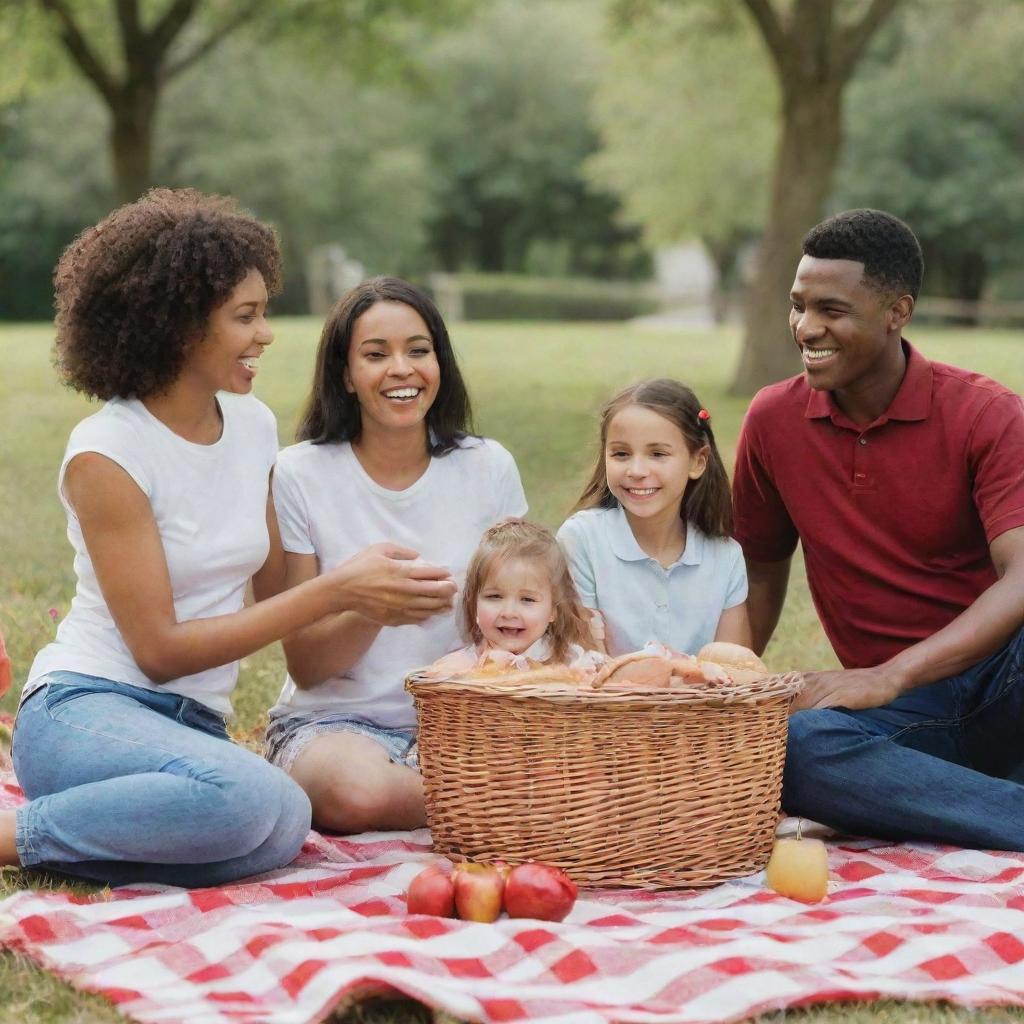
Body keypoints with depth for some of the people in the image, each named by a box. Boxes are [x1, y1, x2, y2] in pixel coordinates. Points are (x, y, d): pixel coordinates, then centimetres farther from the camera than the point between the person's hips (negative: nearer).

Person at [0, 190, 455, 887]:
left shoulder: (254, 425, 9)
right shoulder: (107, 455, -11)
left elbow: (273, 589, 15)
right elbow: (159, 648, -14)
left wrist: (375, 596, -4)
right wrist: (337, 591, -17)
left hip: (192, 724, 6)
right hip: (86, 709, -6)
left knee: (284, 828, -29)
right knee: (247, 797, -37)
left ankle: (58, 837, -6)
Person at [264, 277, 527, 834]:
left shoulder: (488, 467, 2)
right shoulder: (300, 475, -6)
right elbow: (304, 667, -6)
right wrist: (371, 611, -27)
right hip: (334, 720, -2)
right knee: (358, 792, -38)